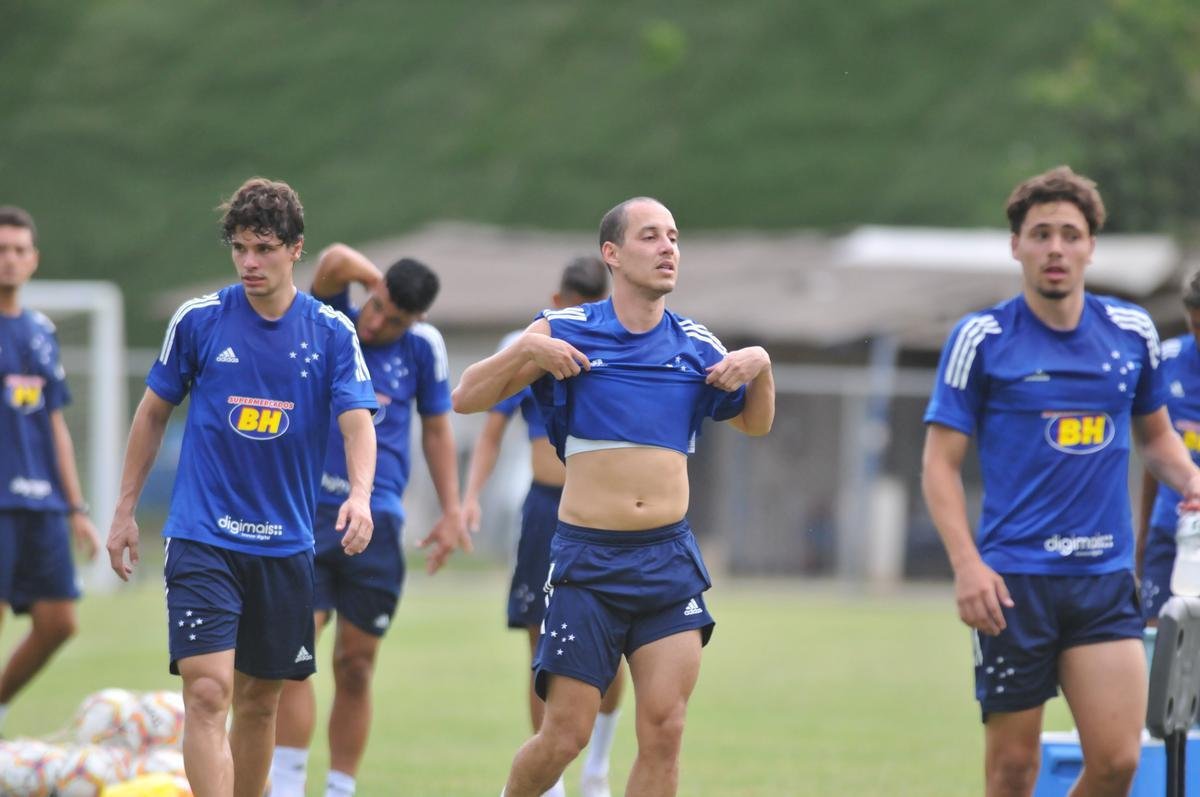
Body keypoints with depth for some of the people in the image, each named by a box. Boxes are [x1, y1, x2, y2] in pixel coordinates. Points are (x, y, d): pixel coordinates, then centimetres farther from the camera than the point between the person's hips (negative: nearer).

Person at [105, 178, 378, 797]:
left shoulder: (332, 333, 1)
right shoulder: (199, 320, -2)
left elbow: (357, 422, -8)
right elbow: (154, 413, 10)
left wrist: (359, 495, -28)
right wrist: (125, 511, 10)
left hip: (285, 543, 2)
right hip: (202, 536, -2)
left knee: (260, 700, 11)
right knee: (208, 691, -16)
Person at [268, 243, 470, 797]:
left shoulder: (423, 346, 4)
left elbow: (436, 428, 14)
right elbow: (337, 262, -19)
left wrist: (451, 512, 12)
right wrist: (378, 283, -1)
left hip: (375, 522, 2)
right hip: (305, 515, -2)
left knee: (355, 669, 5)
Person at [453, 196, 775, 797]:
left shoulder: (695, 345, 9)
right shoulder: (565, 331, 0)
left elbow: (755, 423, 24)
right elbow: (466, 399, 0)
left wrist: (760, 365, 4)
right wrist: (526, 351, -15)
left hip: (669, 557, 3)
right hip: (586, 557, -3)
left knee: (663, 730, -6)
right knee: (566, 734, -2)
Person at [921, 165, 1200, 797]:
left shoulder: (1132, 333, 8)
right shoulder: (981, 339, -2)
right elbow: (940, 464, -2)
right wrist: (966, 564, -15)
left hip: (1105, 577, 3)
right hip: (1013, 578, -3)